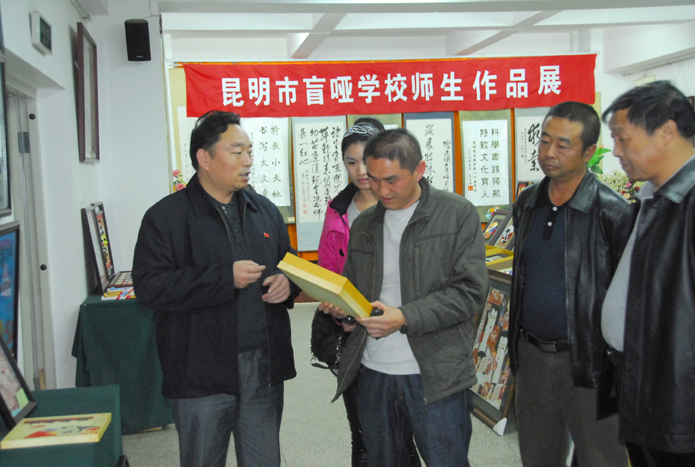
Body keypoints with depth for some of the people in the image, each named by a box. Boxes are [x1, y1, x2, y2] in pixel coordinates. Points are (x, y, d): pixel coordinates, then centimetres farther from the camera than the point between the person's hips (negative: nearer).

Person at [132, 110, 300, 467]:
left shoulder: (265, 211, 12)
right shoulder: (167, 217, -6)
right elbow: (150, 286, -16)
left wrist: (288, 284, -3)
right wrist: (225, 278, -20)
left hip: (264, 370, 5)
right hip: (202, 375, -4)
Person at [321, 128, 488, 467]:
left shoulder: (457, 214, -4)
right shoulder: (363, 225, 12)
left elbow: (469, 291, -11)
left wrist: (405, 318, -20)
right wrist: (339, 306, -3)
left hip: (435, 377, -4)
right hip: (372, 374, 5)